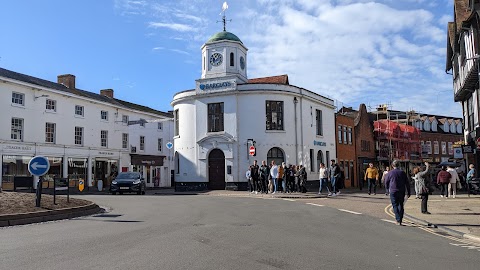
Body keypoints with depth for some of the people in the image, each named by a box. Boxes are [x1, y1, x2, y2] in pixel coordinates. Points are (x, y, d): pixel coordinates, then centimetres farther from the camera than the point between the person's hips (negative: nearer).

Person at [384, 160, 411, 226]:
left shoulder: (390, 173, -3)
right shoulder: (402, 172, 3)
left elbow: (386, 182, 7)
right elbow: (407, 183, 4)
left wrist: (388, 188, 25)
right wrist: (408, 192, 9)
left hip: (393, 191, -2)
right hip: (401, 192, 2)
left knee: (395, 206, 2)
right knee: (401, 205, 13)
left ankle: (398, 220, -7)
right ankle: (400, 220, 15)